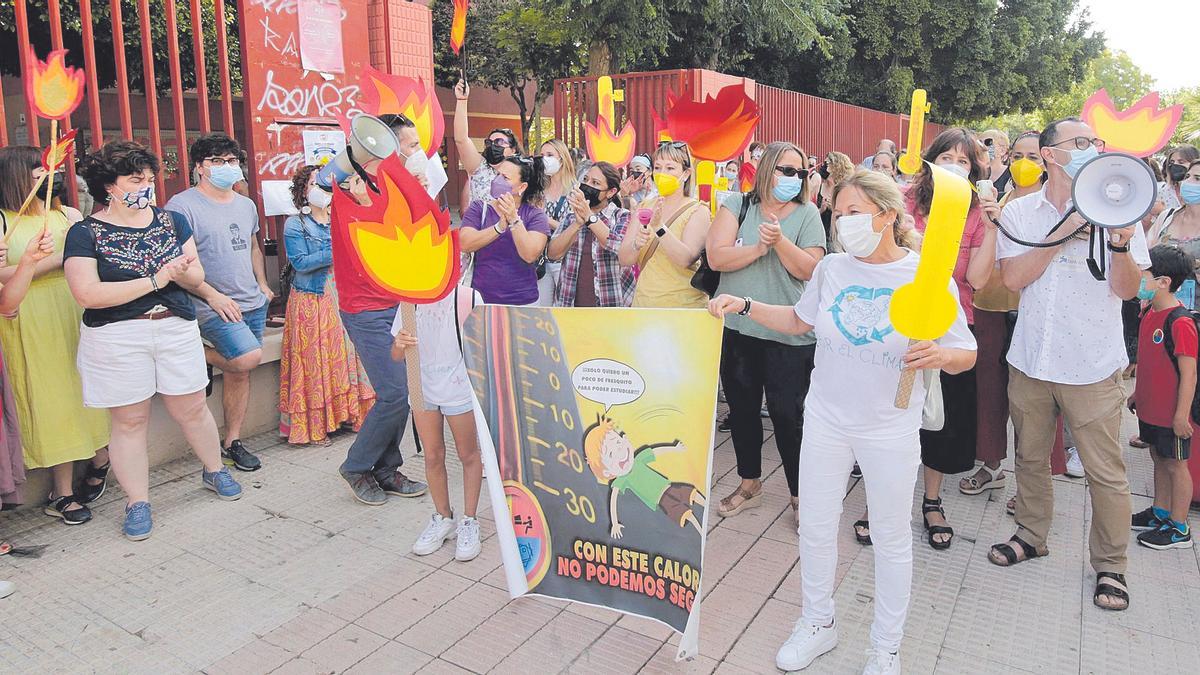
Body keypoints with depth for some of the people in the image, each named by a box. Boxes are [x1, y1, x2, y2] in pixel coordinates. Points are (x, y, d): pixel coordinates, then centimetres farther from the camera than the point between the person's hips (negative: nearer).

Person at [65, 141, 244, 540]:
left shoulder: (172, 221, 6)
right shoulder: (86, 233, -5)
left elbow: (197, 279, 7)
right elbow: (87, 294, -16)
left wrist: (184, 272, -17)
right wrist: (155, 280, -18)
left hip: (176, 329, 3)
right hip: (116, 339, -3)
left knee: (192, 410, 12)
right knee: (129, 421, 5)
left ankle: (214, 471, 34)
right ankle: (137, 502, 18)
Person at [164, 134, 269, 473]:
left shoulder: (246, 205, 15)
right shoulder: (183, 206, -9)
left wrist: (262, 284, 15)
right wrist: (213, 296, -18)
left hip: (253, 304, 7)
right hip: (213, 307, -7)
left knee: (239, 372, 8)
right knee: (248, 357, -25)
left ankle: (232, 442, 19)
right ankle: (196, 354, 5)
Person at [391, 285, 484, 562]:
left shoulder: (469, 298, -16)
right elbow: (397, 356, 0)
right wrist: (400, 344, -23)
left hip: (460, 390, -3)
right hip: (422, 389, 4)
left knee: (468, 455, 10)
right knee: (433, 457, 14)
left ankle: (468, 522, 26)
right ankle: (443, 518, 33)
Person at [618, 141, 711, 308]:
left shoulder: (698, 211, -6)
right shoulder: (644, 207, 6)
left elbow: (686, 259, -22)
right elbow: (624, 260, -2)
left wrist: (659, 227, -33)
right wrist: (637, 244, -22)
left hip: (684, 306, -3)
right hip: (642, 302, 4)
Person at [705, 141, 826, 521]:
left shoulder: (806, 214, 2)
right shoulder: (738, 206, 4)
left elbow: (810, 270, -9)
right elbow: (717, 257, -8)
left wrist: (780, 241, -21)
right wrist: (758, 247, -19)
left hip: (788, 334, -2)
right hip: (736, 327, 3)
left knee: (787, 414, -1)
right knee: (742, 408, 14)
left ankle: (799, 494, 18)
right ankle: (749, 485, 33)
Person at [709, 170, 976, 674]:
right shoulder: (832, 268, -2)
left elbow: (967, 355, -7)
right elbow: (799, 320, 14)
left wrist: (939, 355, -30)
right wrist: (743, 306, 1)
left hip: (890, 430, -3)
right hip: (826, 420, 3)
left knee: (892, 539, 13)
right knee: (815, 527, 13)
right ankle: (818, 623, 37)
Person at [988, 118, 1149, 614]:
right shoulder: (1020, 212, 1)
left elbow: (1127, 289, -4)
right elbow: (1013, 278, -10)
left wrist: (1120, 240, -22)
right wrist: (1065, 229, -15)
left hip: (1093, 367, -1)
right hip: (1031, 359, 2)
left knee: (1106, 471, 3)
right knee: (1031, 456, 15)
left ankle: (1110, 563, 22)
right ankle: (1032, 535, 36)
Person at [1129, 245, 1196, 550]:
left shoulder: (1180, 322, -22)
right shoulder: (1150, 314, 5)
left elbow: (1188, 373, -21)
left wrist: (1182, 414, -20)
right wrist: (1137, 393, 21)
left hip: (1172, 412, -8)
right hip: (1151, 408, 8)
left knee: (1175, 464, 4)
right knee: (1158, 458, 19)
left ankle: (1179, 529, 16)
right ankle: (1160, 513, 33)